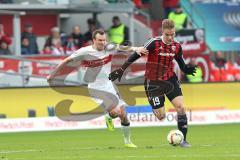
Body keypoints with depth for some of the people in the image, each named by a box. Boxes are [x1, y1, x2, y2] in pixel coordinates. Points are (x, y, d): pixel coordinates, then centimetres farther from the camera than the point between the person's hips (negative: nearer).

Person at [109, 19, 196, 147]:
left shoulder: (177, 46, -2)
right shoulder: (154, 43, -17)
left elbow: (181, 65, 8)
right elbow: (136, 55, -12)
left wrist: (187, 69, -15)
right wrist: (121, 70, -13)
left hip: (170, 79, 4)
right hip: (153, 82, -4)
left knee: (180, 107, -13)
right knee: (161, 116, -4)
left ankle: (183, 139, -4)